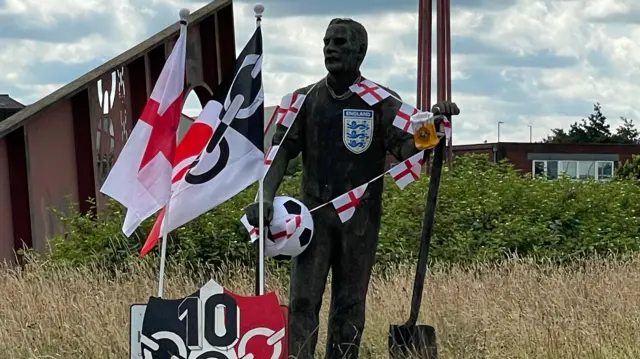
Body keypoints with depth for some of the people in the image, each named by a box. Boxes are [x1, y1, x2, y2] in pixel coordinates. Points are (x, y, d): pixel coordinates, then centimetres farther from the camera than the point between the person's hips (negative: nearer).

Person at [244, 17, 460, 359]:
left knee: (350, 304, 7)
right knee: (303, 299, -6)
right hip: (315, 213, 1)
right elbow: (283, 150, 1)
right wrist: (266, 196, -13)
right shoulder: (306, 99, 4)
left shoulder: (382, 102, 0)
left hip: (360, 217, -1)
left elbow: (406, 148, -8)